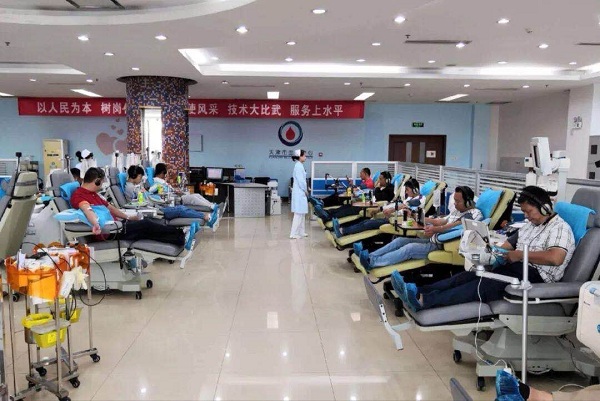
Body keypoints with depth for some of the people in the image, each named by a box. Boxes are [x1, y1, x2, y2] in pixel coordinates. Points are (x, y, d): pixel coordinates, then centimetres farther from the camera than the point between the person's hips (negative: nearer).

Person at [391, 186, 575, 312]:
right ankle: (417, 292, -31)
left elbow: (555, 258, -25)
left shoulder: (560, 228, -6)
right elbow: (509, 244, 20)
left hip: (535, 277, -8)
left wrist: (520, 254, -18)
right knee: (471, 275, -15)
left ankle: (423, 301, -42)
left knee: (483, 285, -28)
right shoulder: (531, 225, 22)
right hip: (516, 268, 8)